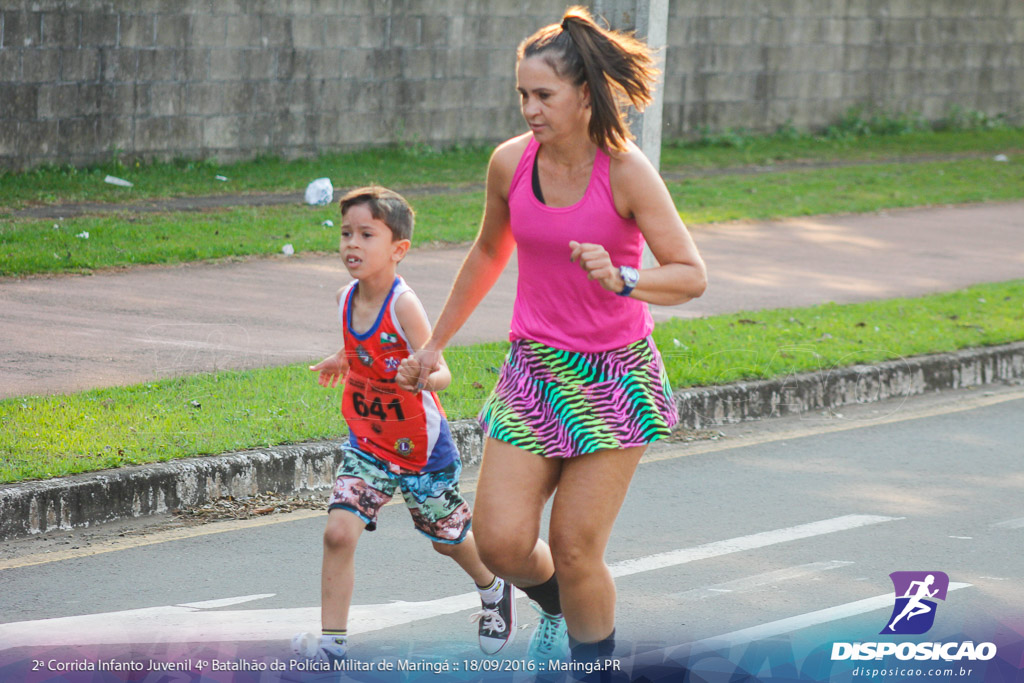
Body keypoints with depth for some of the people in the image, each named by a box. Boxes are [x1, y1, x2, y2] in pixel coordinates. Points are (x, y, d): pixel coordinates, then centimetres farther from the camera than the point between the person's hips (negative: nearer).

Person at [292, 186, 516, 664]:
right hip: (367, 445, 5)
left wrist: (427, 377, -52)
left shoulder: (403, 304, -25)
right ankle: (331, 639, -8)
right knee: (338, 531, -14)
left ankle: (494, 591, 47)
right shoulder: (348, 299, -5)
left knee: (448, 538, 16)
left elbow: (440, 371, -32)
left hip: (421, 446, -5)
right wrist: (342, 361, 26)